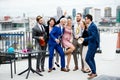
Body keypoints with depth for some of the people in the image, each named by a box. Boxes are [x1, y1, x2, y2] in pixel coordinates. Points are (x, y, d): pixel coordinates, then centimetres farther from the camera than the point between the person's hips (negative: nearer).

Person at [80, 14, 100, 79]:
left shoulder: (92, 26, -19)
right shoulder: (91, 25, 11)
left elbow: (93, 36, -26)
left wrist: (84, 39, -22)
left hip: (93, 44, -10)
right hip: (92, 44, 10)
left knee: (87, 59, -9)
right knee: (91, 58, 18)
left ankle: (94, 73, -2)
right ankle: (94, 72, 27)